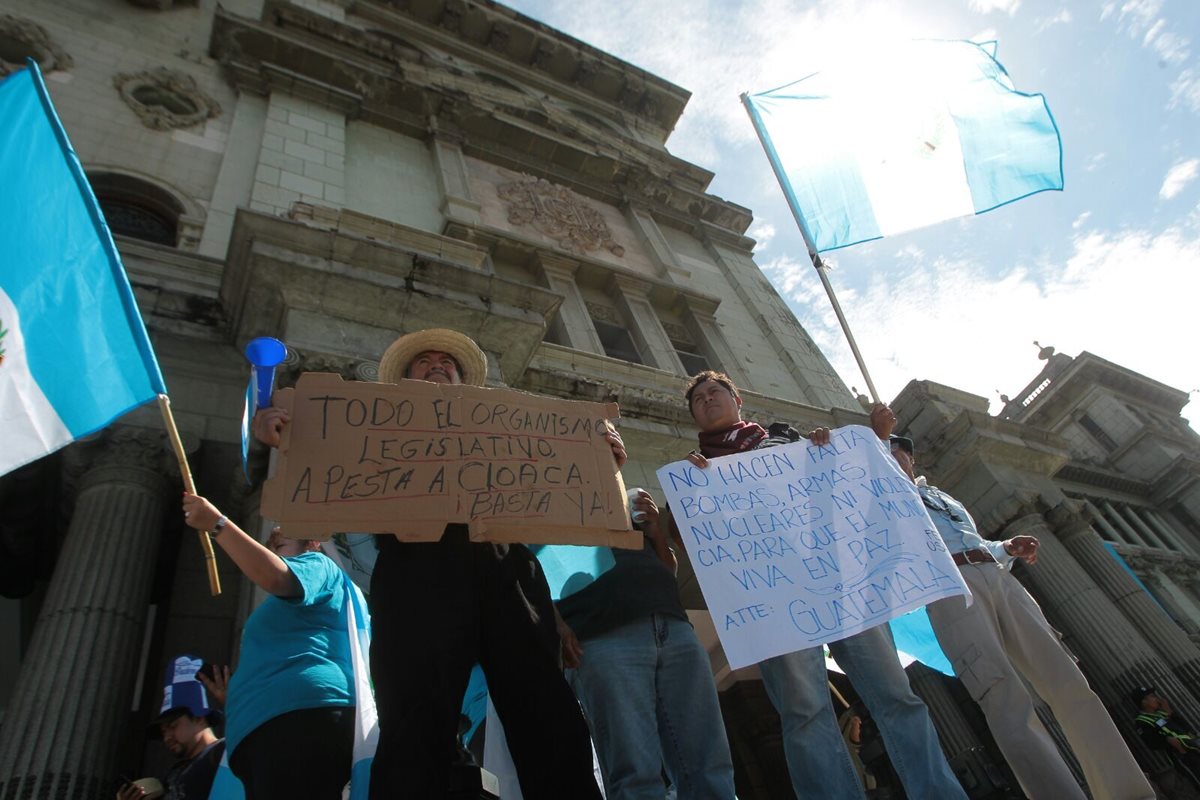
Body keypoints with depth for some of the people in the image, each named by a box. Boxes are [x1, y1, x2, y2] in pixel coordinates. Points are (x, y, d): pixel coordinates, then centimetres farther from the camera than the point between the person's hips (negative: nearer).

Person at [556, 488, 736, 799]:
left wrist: (654, 530, 11)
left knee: (710, 770, -1)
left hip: (673, 627, 5)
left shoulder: (628, 505, 30)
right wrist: (556, 623, -12)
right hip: (604, 636, -5)